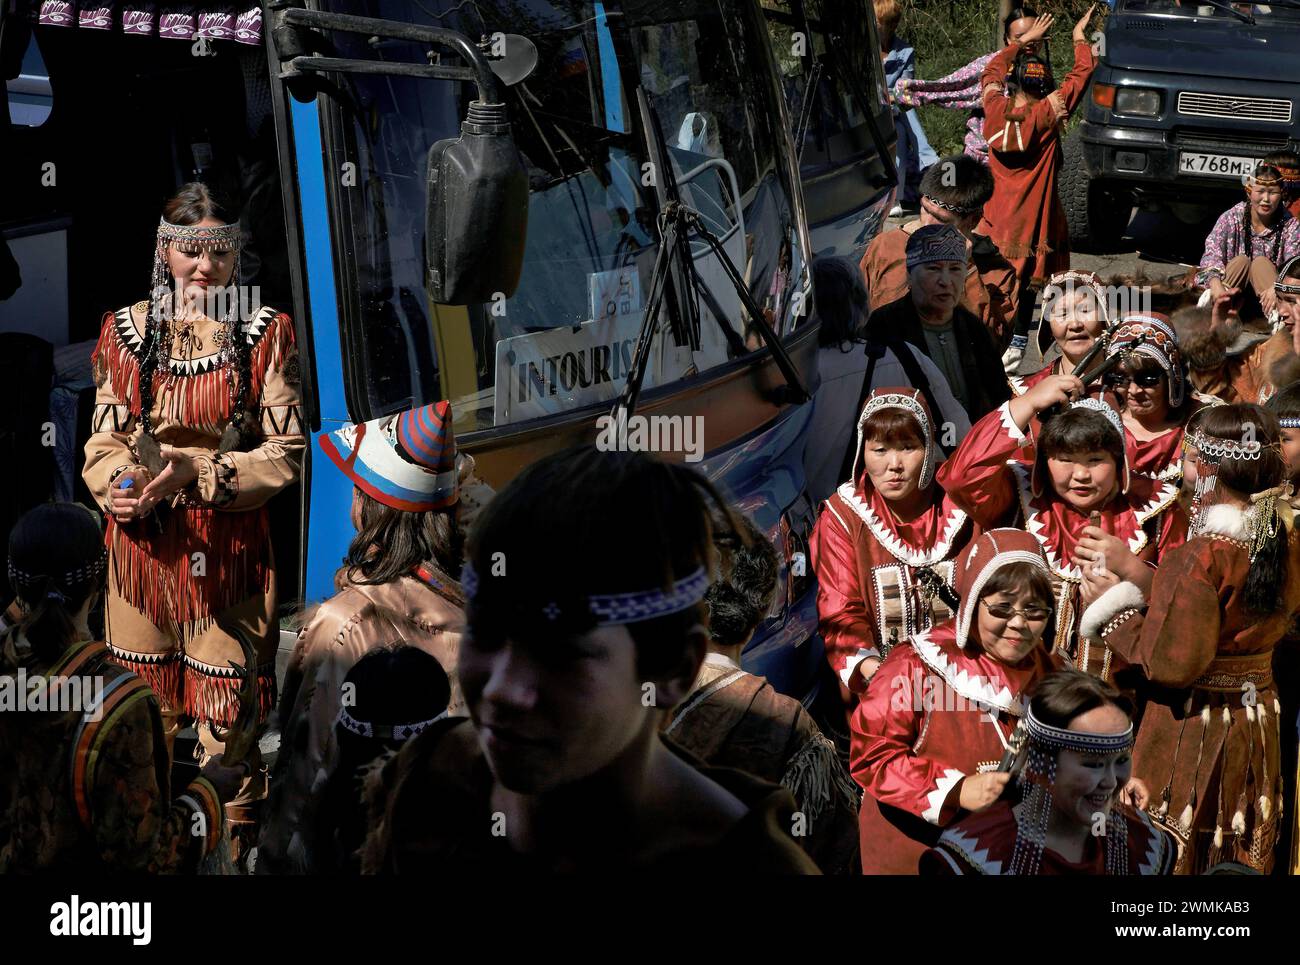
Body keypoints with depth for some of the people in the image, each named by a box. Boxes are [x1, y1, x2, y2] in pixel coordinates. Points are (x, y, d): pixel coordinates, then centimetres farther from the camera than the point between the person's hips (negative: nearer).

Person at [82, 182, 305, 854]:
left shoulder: (263, 333, -1)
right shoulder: (127, 330, 7)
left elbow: (286, 452, -4)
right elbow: (104, 439, 10)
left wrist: (197, 473, -17)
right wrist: (117, 489, -13)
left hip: (229, 548, -3)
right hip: (141, 543, 3)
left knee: (227, 720, -1)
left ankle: (234, 846, 11)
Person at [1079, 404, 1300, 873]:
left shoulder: (1198, 559, -24)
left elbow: (1171, 666, -23)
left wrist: (1116, 606, -9)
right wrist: (1144, 580, 11)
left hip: (1192, 728, -7)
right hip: (1258, 723, 7)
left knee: (1174, 856, 8)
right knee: (1243, 859, 19)